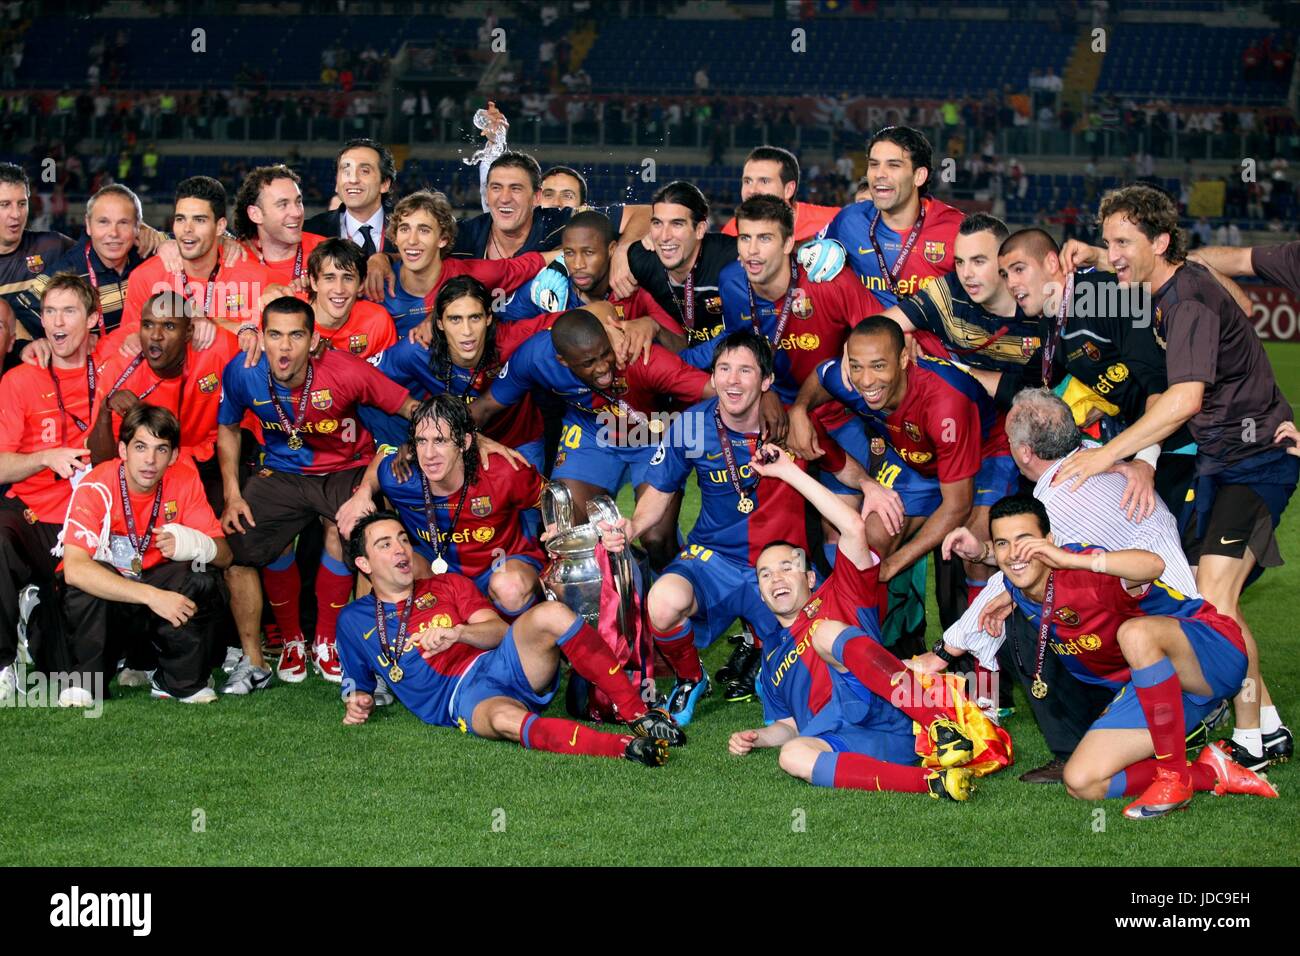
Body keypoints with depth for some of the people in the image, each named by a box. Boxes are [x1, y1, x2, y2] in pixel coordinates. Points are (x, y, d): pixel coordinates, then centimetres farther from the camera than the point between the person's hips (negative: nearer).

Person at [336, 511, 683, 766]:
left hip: (502, 663, 3)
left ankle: (637, 715, -29)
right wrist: (358, 702, 5)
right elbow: (358, 681, 29)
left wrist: (457, 633, -9)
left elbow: (499, 631, 12)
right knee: (504, 719, -42)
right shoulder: (354, 620, 21)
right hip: (463, 698, -3)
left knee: (551, 614, -30)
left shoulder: (447, 585, 24)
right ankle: (626, 747, -59)